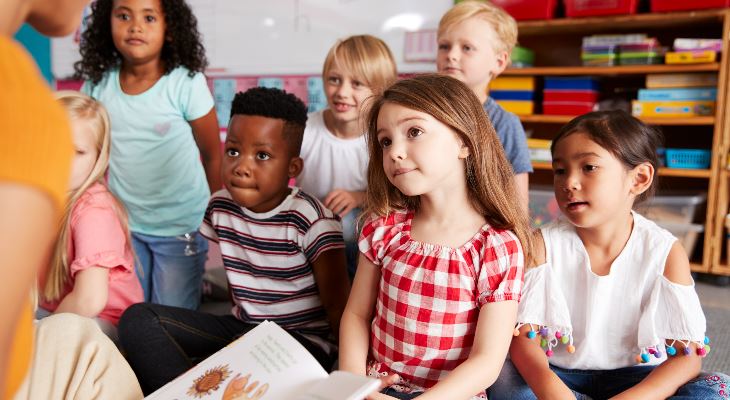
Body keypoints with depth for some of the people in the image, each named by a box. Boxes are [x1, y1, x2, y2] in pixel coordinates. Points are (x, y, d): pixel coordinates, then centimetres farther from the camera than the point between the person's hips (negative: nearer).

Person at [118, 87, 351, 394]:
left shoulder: (311, 219, -17)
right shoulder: (221, 207, 0)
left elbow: (337, 304, -17)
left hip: (305, 337, -6)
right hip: (243, 328, 6)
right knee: (138, 319, -8)